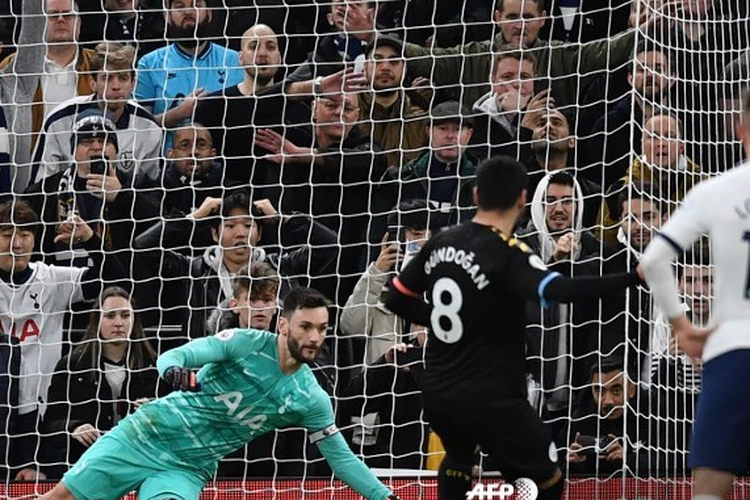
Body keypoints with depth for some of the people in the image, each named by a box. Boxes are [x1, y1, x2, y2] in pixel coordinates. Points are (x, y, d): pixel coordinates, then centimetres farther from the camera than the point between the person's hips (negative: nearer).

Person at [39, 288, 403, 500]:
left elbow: (342, 458, 4)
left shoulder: (311, 400, -4)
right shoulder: (247, 343, -13)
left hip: (187, 470, 1)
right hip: (149, 433, -1)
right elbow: (172, 357, -18)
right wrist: (175, 371, -42)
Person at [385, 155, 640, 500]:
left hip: (437, 393, 7)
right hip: (490, 400, -7)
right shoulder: (507, 254, -18)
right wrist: (634, 277, -37)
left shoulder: (440, 243, 2)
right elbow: (559, 291, -36)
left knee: (458, 457, 33)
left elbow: (397, 299, 12)